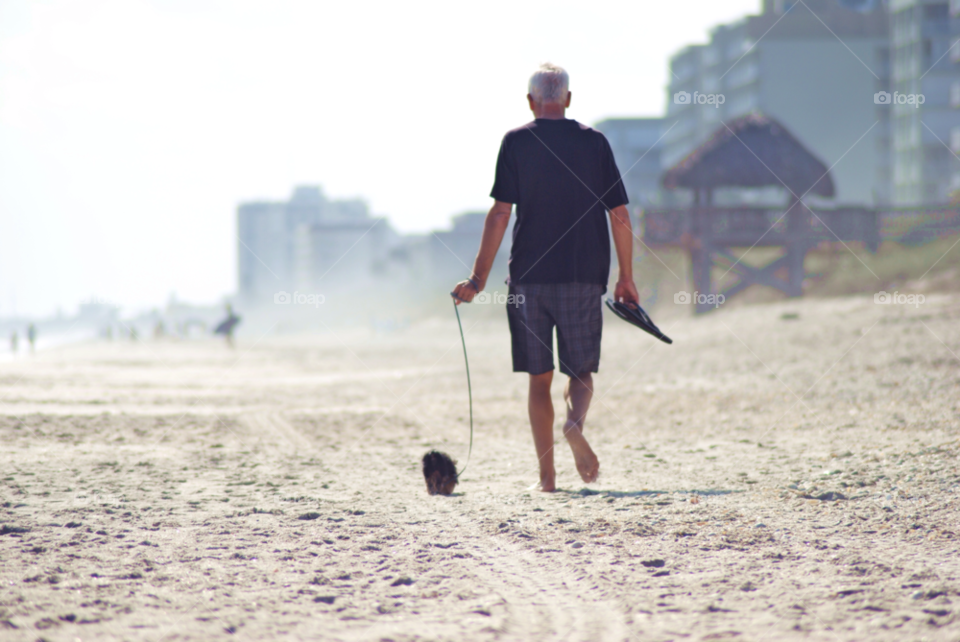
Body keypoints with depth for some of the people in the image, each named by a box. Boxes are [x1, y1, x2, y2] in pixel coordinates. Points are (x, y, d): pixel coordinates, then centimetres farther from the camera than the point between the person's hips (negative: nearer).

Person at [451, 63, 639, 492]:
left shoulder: (516, 142, 0)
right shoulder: (594, 142, 5)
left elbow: (500, 213, -6)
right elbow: (619, 215, 4)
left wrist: (479, 278, -3)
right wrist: (626, 278, 13)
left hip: (530, 277, 0)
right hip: (583, 278, 1)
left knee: (539, 379, 8)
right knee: (581, 371, 9)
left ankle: (547, 476, 4)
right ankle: (575, 422, -24)